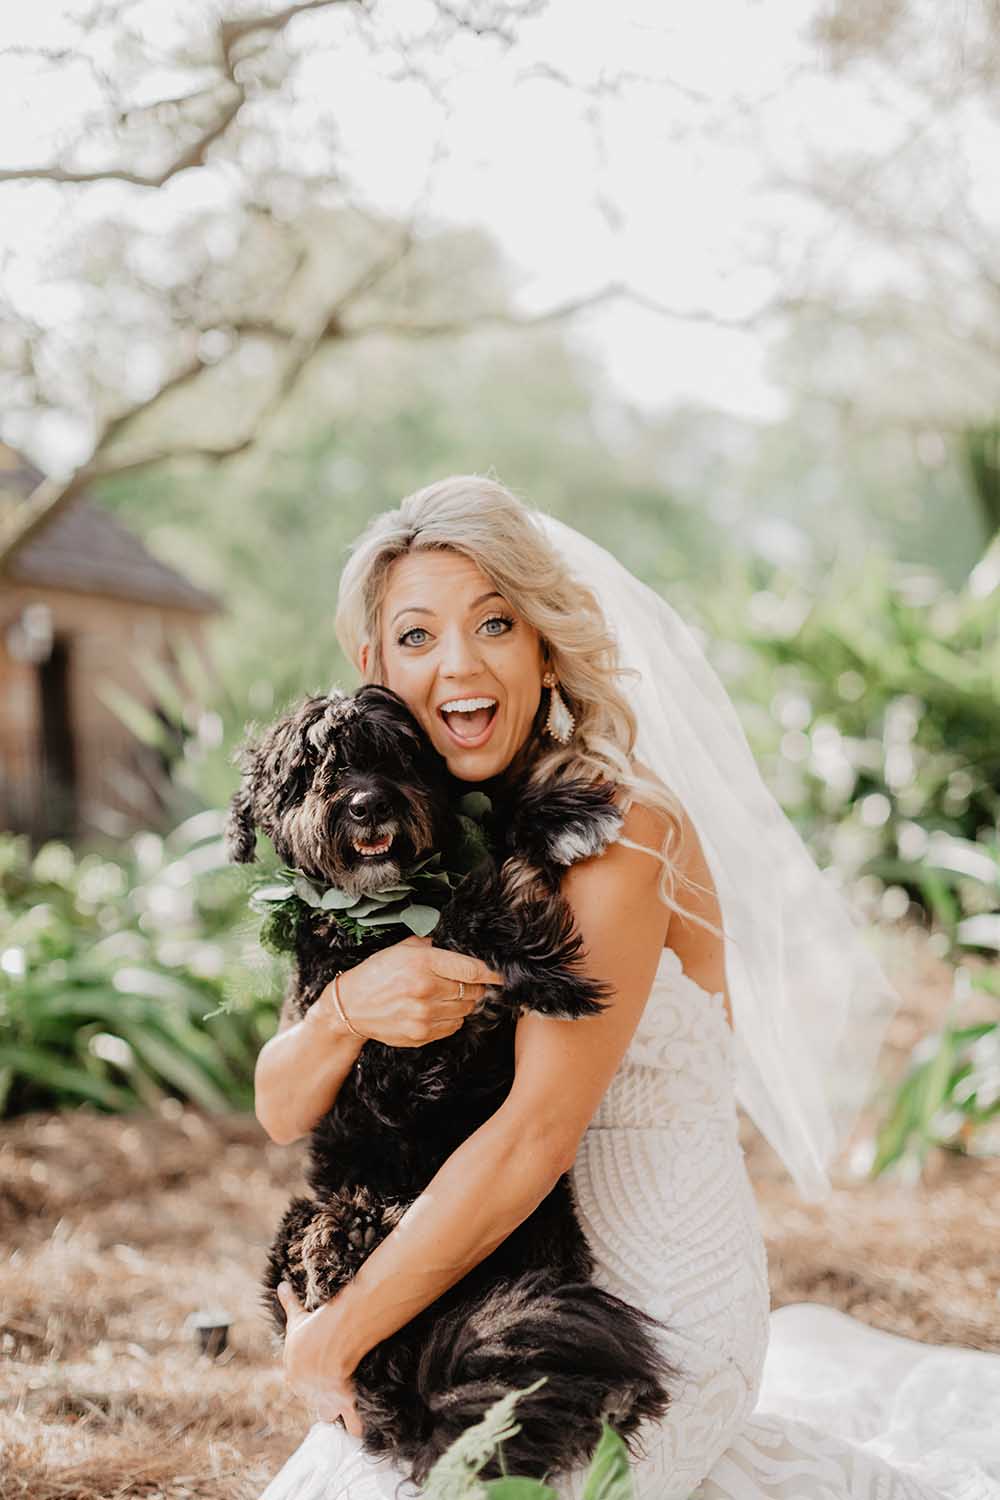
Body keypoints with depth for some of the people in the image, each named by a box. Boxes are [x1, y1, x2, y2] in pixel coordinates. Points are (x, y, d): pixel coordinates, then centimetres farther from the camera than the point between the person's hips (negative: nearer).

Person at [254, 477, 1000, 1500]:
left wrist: (334, 1339, -19)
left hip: (659, 1310, -8)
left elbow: (539, 1133, -25)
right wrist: (345, 1010, -25)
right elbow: (281, 1111, -3)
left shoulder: (620, 828, -19)